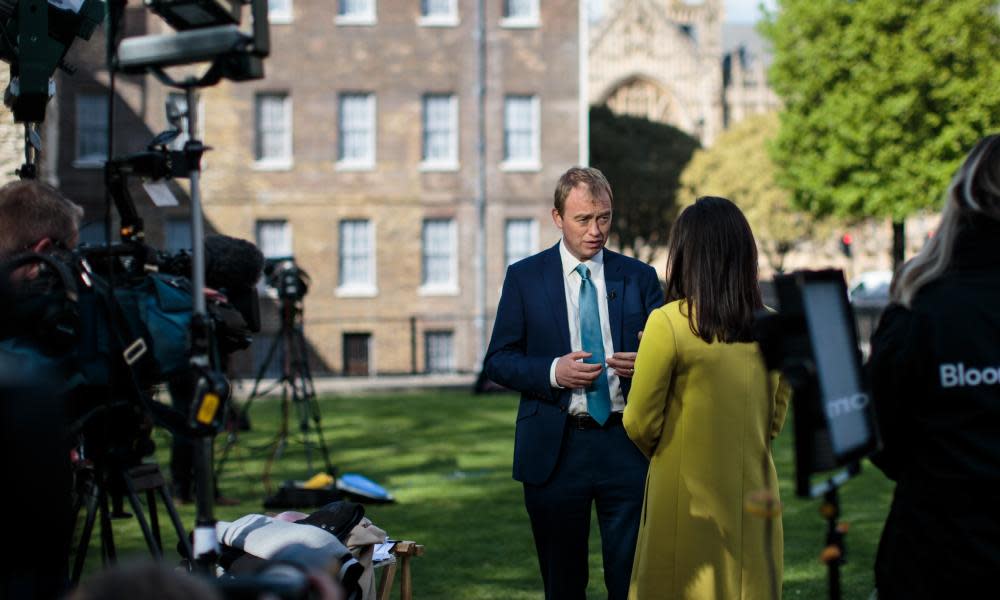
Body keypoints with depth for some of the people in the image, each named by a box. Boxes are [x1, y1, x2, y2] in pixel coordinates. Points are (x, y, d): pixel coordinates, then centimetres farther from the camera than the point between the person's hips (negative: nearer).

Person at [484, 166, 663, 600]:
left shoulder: (639, 277, 6)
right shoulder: (524, 277, 3)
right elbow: (497, 361, 1)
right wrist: (553, 372, -16)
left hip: (627, 447, 1)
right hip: (555, 450, 0)